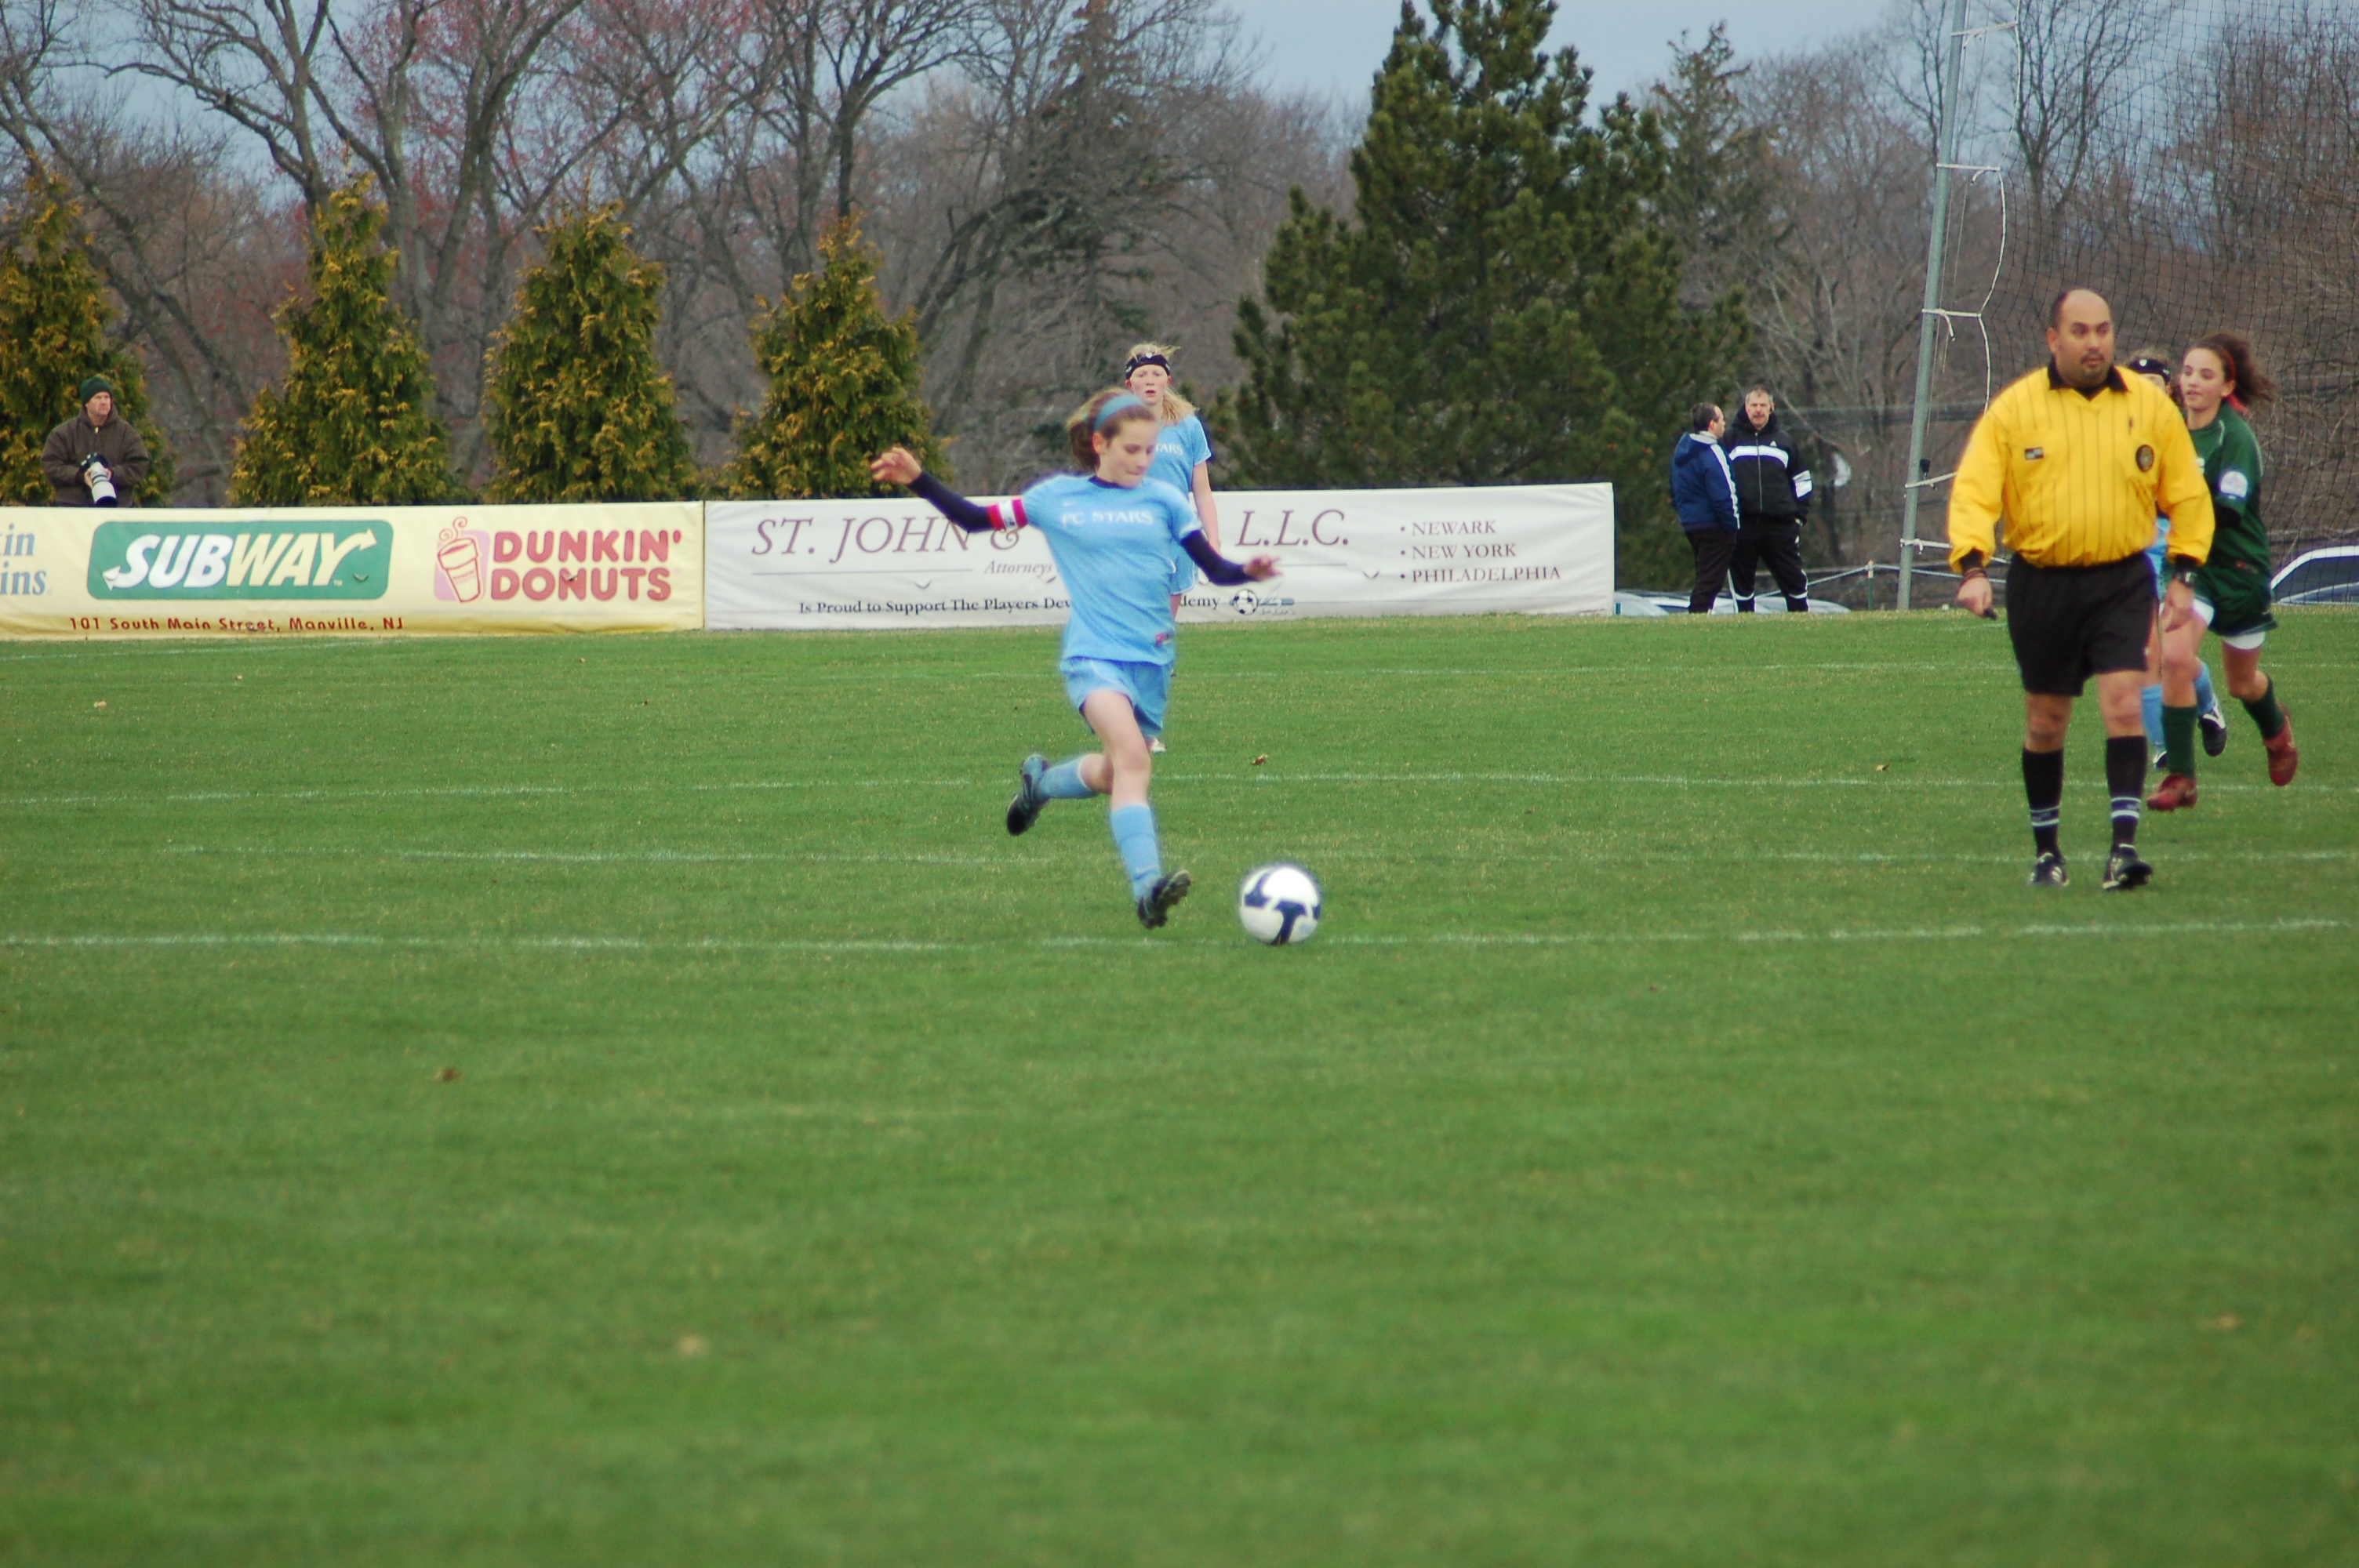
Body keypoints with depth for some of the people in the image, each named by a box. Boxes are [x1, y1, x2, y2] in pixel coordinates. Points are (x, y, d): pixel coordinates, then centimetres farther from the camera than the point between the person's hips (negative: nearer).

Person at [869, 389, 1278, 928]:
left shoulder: (1163, 500, 7)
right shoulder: (1057, 498, 5)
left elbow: (1214, 568, 5)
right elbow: (975, 519, 13)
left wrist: (1248, 572, -16)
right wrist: (918, 480, 4)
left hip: (1152, 661, 4)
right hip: (1093, 655, -4)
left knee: (1117, 775, 13)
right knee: (1131, 756, -27)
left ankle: (1041, 781, 46)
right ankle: (1147, 885, -36)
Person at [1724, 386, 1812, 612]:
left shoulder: (1783, 441, 13)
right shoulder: (1731, 439, 6)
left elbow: (1801, 480, 20)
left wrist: (1800, 514, 10)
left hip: (1780, 524, 1)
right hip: (1742, 524, -1)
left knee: (1794, 578, 1)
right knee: (1740, 581, 3)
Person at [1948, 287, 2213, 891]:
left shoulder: (2150, 406, 3)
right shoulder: (2014, 409, -1)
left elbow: (2187, 494, 12)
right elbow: (1974, 491, -5)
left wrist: (2184, 573, 4)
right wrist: (1972, 566, -19)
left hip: (2122, 581, 0)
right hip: (2042, 585, 0)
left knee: (2124, 704, -15)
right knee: (2045, 722, 8)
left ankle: (2125, 843, -17)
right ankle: (2046, 851, 22)